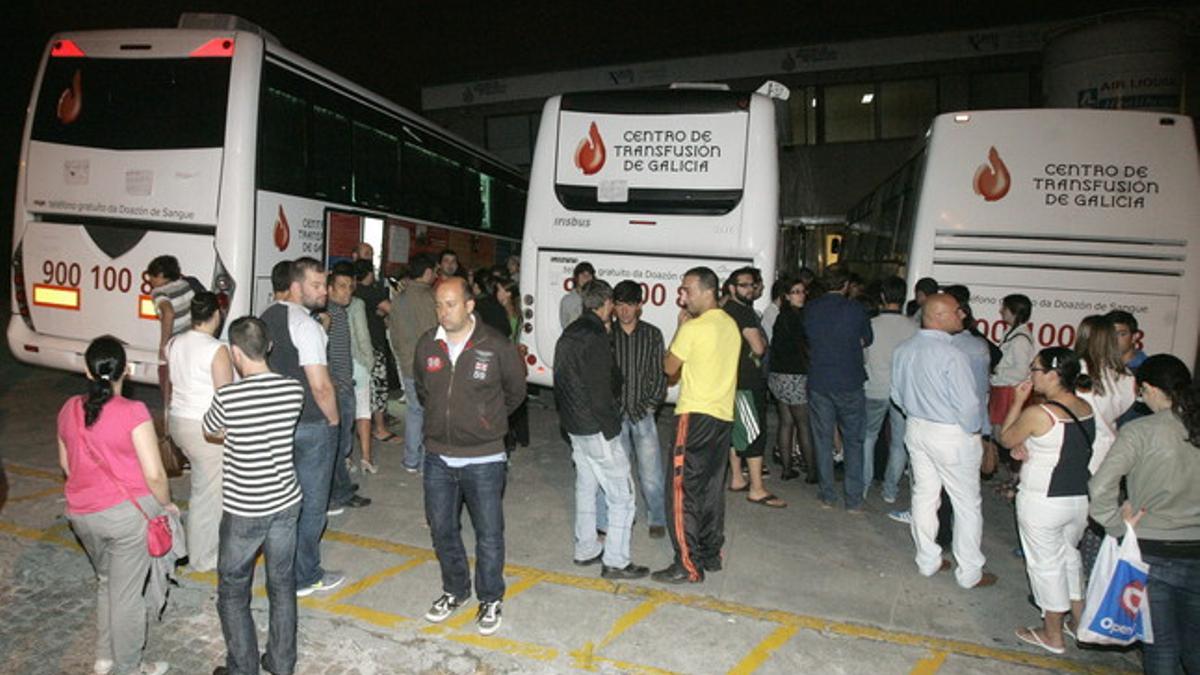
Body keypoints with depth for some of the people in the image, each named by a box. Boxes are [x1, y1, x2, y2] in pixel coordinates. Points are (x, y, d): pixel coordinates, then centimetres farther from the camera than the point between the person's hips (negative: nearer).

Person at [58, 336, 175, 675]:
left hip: (82, 515, 6)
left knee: (106, 582, 26)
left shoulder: (69, 410, 0)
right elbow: (154, 474, -19)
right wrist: (167, 504, -2)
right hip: (129, 512, -6)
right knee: (126, 593, 8)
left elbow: (65, 464, 15)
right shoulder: (133, 412, -19)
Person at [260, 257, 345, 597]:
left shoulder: (268, 316, 8)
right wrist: (333, 419, -8)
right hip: (311, 426, -8)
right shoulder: (305, 324, -20)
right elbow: (321, 385, -23)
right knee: (311, 504, 6)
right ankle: (305, 577, 18)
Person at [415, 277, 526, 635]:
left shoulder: (496, 347, -13)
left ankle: (490, 600, 28)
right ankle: (455, 590, 39)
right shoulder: (427, 344, -1)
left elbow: (515, 391, 4)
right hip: (438, 458, 4)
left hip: (483, 460, -4)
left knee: (489, 534, 6)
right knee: (442, 529, 17)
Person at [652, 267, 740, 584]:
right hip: (724, 415, 9)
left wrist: (680, 327, 2)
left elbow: (669, 367, -4)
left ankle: (688, 565, -1)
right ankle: (711, 555, 24)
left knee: (682, 489, -3)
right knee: (712, 488, 15)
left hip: (696, 416, -8)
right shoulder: (731, 325, 11)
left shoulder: (693, 328, -14)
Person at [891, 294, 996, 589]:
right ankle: (969, 573, 21)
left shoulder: (903, 350, -2)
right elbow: (967, 403, -22)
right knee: (967, 504, 9)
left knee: (924, 495, 17)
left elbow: (898, 395, 7)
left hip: (916, 429, 7)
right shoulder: (952, 355, -25)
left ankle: (928, 560, 29)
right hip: (951, 434, -7)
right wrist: (971, 431, -4)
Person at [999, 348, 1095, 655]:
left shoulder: (1037, 414, -24)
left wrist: (1018, 401, -4)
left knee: (1046, 563, 10)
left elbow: (1006, 438, -6)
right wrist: (1024, 446, -1)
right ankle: (1080, 620, 41)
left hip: (1042, 503, -7)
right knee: (1069, 555, 26)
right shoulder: (1086, 409, -1)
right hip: (1080, 499, 7)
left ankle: (1053, 635, 26)